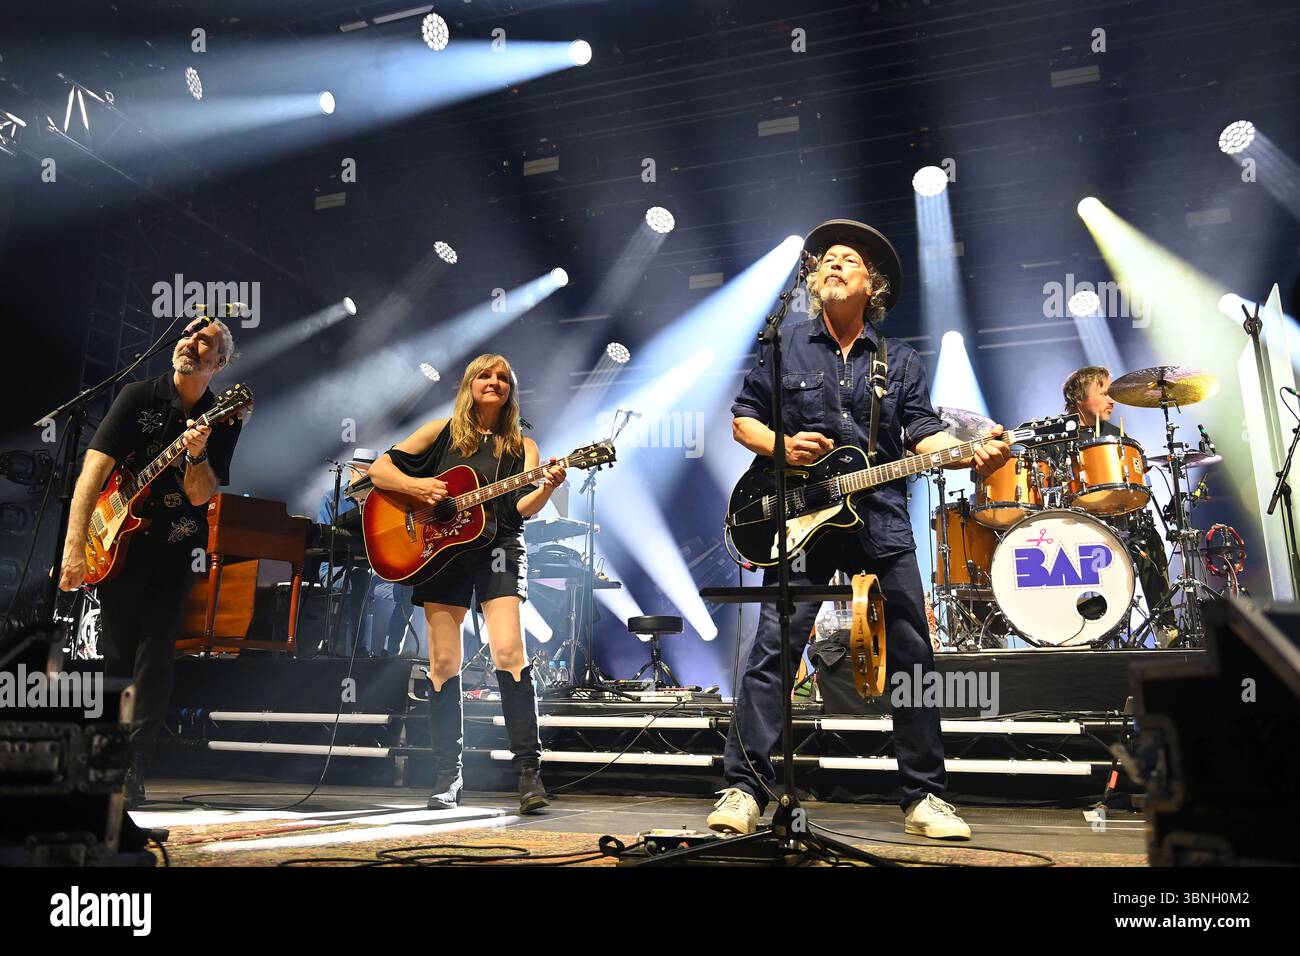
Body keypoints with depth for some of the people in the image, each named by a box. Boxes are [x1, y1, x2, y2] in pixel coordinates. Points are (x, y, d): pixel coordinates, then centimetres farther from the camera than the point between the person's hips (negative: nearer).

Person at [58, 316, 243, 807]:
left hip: (175, 549, 0)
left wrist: (197, 454, -29)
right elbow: (95, 468, -15)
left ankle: (131, 776, 1)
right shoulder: (139, 396, -6)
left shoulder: (223, 420, -3)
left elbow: (200, 496, -8)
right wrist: (75, 546, -24)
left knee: (154, 662, -6)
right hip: (119, 543, 0)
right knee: (115, 657, 6)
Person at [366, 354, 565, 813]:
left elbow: (522, 507, -4)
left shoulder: (521, 445, 10)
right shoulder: (442, 431, 9)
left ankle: (529, 771, -11)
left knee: (509, 652, -16)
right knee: (444, 663, 1)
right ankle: (446, 776, 13)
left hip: (497, 550, -1)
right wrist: (417, 486, -11)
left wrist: (548, 487, -23)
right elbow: (378, 469, 7)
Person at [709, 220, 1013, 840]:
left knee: (911, 657, 4)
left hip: (882, 520, 2)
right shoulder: (785, 346, 9)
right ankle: (744, 789, 0)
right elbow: (742, 418, 11)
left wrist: (972, 453, -14)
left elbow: (925, 435, 5)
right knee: (773, 649, -8)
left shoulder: (900, 361, 14)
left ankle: (924, 796, 17)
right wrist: (780, 445, -9)